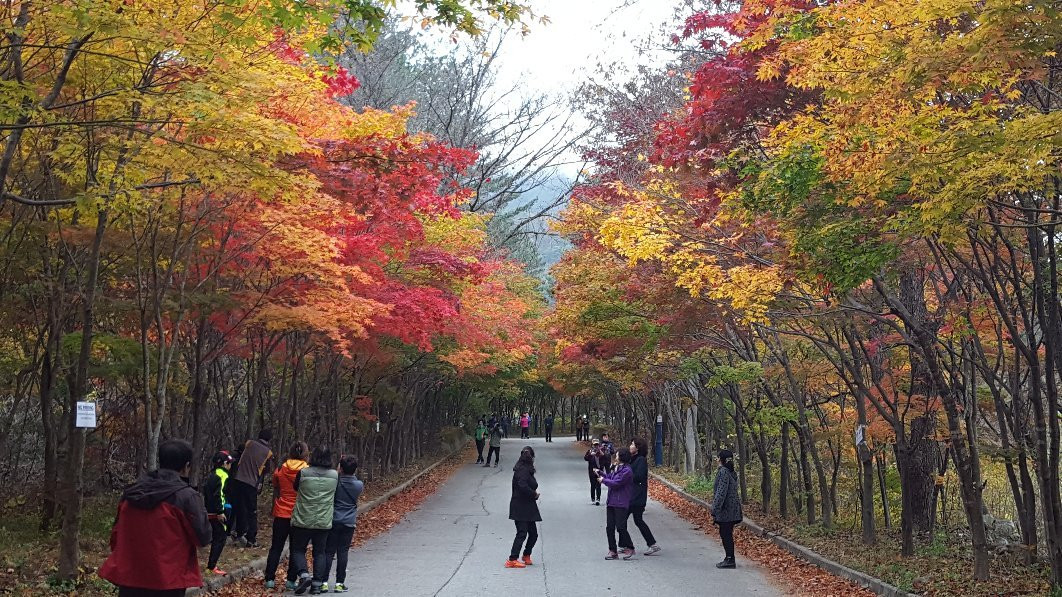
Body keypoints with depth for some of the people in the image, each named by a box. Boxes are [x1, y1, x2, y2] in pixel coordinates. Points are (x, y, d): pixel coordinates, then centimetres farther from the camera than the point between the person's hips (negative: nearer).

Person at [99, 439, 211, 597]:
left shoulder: (131, 493, 7)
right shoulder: (186, 496, -11)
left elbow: (116, 534, 14)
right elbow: (203, 538, -7)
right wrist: (201, 511, 10)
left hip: (129, 579, 5)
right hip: (167, 583, -5)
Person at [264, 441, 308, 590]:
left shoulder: (280, 469, 0)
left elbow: (275, 493, 11)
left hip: (281, 514, 2)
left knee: (276, 547, 12)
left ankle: (270, 579, 9)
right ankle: (291, 581, 7)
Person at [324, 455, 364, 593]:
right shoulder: (358, 485, -3)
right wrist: (353, 474, 12)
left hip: (333, 521, -1)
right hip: (349, 523, 1)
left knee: (328, 552, 4)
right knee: (343, 552, 4)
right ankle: (339, 583, 5)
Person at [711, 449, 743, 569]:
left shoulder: (723, 472, -17)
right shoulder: (732, 472, 12)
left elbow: (721, 493, -21)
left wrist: (714, 510, -17)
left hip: (726, 509, -9)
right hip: (732, 509, 9)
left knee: (726, 534, -2)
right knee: (726, 534, 16)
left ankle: (730, 560, 2)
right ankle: (729, 558, 22)